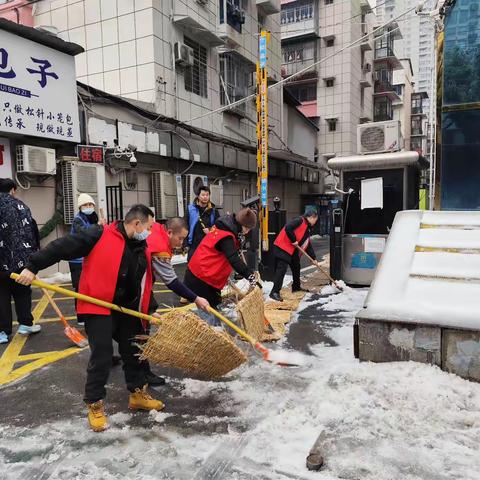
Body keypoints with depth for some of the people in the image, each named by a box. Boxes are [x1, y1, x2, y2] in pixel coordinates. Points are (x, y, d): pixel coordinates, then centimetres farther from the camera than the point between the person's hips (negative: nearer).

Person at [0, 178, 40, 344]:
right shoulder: (19, 205, -1)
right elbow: (31, 230, -6)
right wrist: (33, 255, 0)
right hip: (21, 258, -1)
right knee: (22, 291, 13)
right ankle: (25, 324, 19)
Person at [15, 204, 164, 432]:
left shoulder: (142, 249, 6)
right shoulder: (100, 235, -15)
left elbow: (145, 284, 13)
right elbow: (61, 247, -16)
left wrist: (151, 310, 6)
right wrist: (33, 266, -18)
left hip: (129, 310, 7)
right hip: (99, 308, -7)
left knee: (134, 352, 13)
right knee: (101, 356, -5)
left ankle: (138, 394, 31)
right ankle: (94, 404, 15)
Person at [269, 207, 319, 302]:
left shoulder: (308, 229, 18)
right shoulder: (300, 221, -12)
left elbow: (308, 245, 20)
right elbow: (287, 228, -27)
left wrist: (314, 258, 14)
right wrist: (293, 240, -19)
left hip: (293, 251, 10)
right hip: (282, 248, -10)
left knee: (296, 267, 22)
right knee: (281, 269, -15)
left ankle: (296, 286, 40)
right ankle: (275, 292, -16)